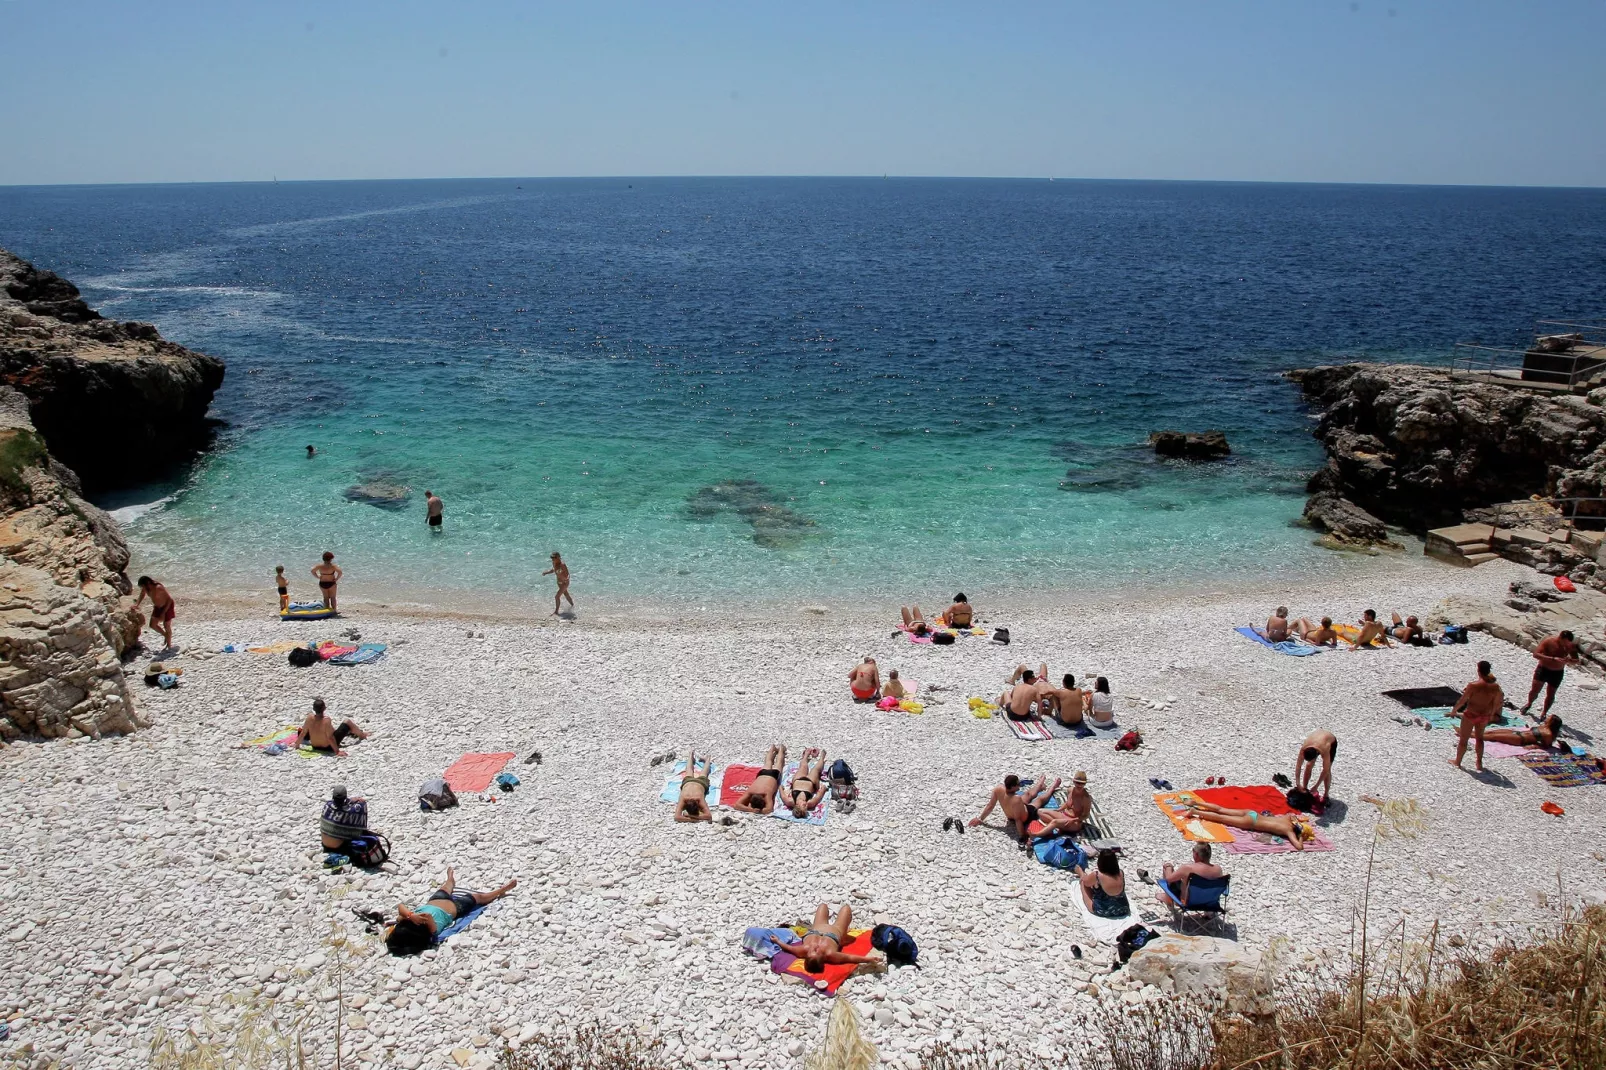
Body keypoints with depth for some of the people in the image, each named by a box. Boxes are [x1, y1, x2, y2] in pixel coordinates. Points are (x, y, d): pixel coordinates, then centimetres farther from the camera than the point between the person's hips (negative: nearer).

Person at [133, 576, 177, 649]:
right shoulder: (146, 588, -13)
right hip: (157, 607, 7)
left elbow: (169, 599, -28)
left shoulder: (158, 588, -34)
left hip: (167, 606, -7)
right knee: (152, 625, 8)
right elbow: (142, 595, 9)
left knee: (166, 626, 1)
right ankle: (165, 635, 31)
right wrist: (137, 604, -7)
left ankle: (169, 645, 17)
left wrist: (163, 613, -27)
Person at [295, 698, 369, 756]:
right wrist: (337, 751, -23)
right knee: (348, 722, 11)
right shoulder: (326, 720, -32)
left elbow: (303, 733, -8)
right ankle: (361, 735, 37)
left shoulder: (310, 717, -18)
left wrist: (297, 744, 7)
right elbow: (330, 738, -29)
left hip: (315, 747, 5)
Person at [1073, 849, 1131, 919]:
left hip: (1101, 912, -4)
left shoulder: (1096, 875, -25)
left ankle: (1081, 873, 49)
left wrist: (1081, 874, 20)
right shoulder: (1121, 873, -11)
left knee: (1083, 881, 16)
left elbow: (1086, 882, -2)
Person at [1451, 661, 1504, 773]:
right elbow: (1496, 703, 3)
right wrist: (1491, 715, 20)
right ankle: (1479, 763, 32)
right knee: (1479, 738, 25)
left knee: (1463, 738, 12)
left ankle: (1457, 762, 26)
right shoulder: (1495, 686, -10)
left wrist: (1454, 710, 0)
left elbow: (1462, 700, -16)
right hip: (1485, 716, 5)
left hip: (1471, 714, -4)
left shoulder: (1473, 685, -24)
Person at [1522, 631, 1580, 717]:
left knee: (1550, 695, 8)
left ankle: (1544, 713, 26)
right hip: (1543, 669, -3)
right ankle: (1529, 703, 26)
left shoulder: (1570, 647, -8)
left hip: (1557, 673, 3)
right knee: (1534, 690, -5)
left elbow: (1576, 661, 0)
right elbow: (1536, 654, -28)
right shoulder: (1548, 642, -20)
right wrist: (1553, 659, -39)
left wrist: (1569, 660, -26)